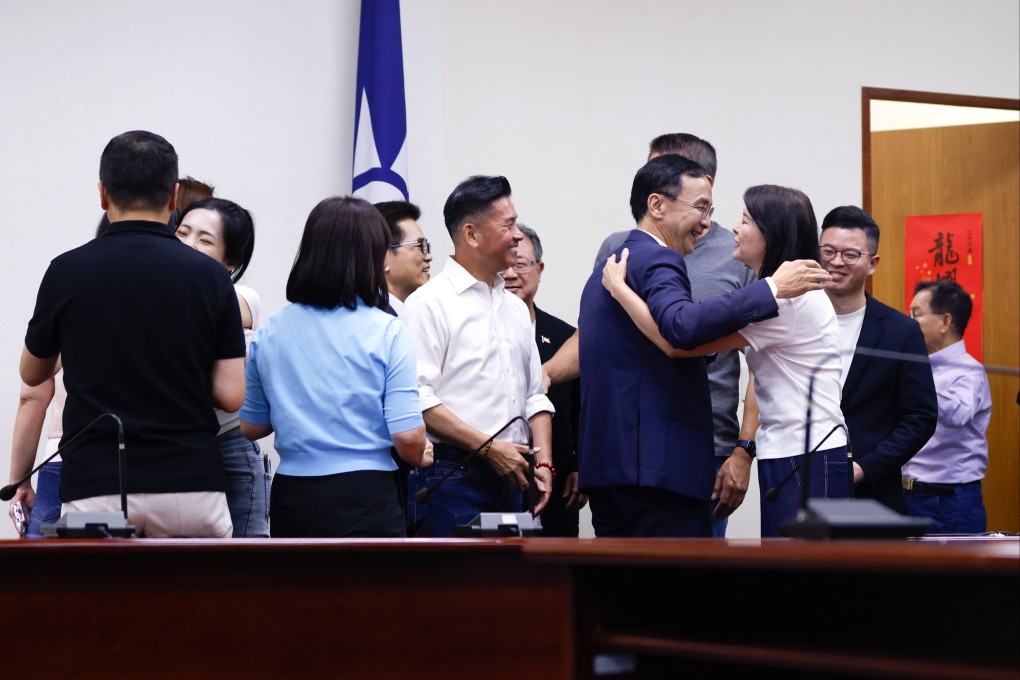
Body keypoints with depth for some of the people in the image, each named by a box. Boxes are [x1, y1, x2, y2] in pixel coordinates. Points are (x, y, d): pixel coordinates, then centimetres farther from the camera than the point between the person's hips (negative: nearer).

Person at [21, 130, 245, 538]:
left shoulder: (68, 272, 0)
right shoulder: (208, 277, 0)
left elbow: (33, 374, 16)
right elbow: (230, 396, -2)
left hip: (95, 490, 0)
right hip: (189, 487, 0)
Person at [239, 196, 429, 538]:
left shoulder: (270, 331, 4)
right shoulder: (386, 332, -8)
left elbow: (251, 427, 13)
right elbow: (408, 438, -12)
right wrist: (419, 457, 11)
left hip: (292, 498, 4)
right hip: (366, 496, -4)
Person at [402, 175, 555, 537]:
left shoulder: (515, 307, 19)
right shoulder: (429, 303, -6)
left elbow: (534, 395, 22)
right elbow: (419, 399, -15)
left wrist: (543, 463, 7)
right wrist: (488, 447, -15)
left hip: (508, 477, 7)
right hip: (450, 477, -7)